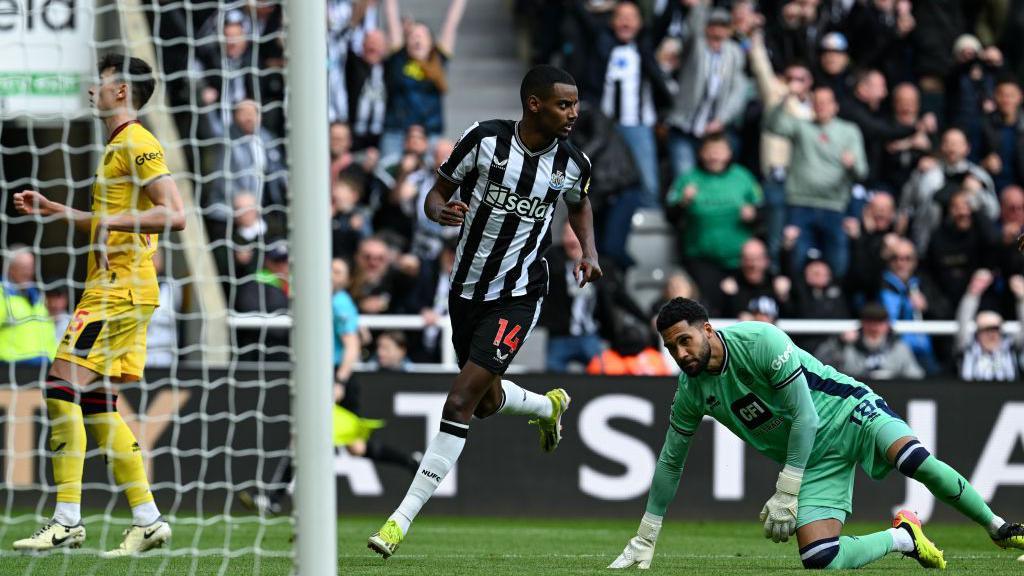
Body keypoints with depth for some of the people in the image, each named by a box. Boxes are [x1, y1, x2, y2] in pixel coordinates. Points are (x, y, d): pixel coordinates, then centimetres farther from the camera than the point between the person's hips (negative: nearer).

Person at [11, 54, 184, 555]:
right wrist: (56, 211, 25)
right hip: (108, 288, 10)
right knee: (93, 403, 7)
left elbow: (174, 214, -20)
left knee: (63, 387, -13)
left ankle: (67, 520, -15)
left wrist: (112, 220, -23)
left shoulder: (137, 144, -10)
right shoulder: (117, 147, 20)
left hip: (120, 289, -10)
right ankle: (147, 520, 6)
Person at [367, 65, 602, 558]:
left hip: (517, 297, -2)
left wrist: (589, 252, 3)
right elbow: (437, 193, -2)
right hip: (467, 289, 2)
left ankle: (403, 518, -11)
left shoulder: (572, 164, -5)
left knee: (460, 403, -14)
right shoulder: (485, 139, -11)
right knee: (487, 402, 16)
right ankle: (549, 406, 53)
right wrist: (441, 211, -25)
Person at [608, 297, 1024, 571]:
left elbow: (806, 417, -21)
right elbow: (671, 461, 8)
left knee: (916, 460, -34)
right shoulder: (691, 391, -5)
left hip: (847, 413, -4)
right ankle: (902, 538, 6)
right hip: (814, 461, 5)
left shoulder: (761, 342, -22)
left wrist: (785, 496, -22)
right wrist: (644, 541, 9)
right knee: (819, 560, -19)